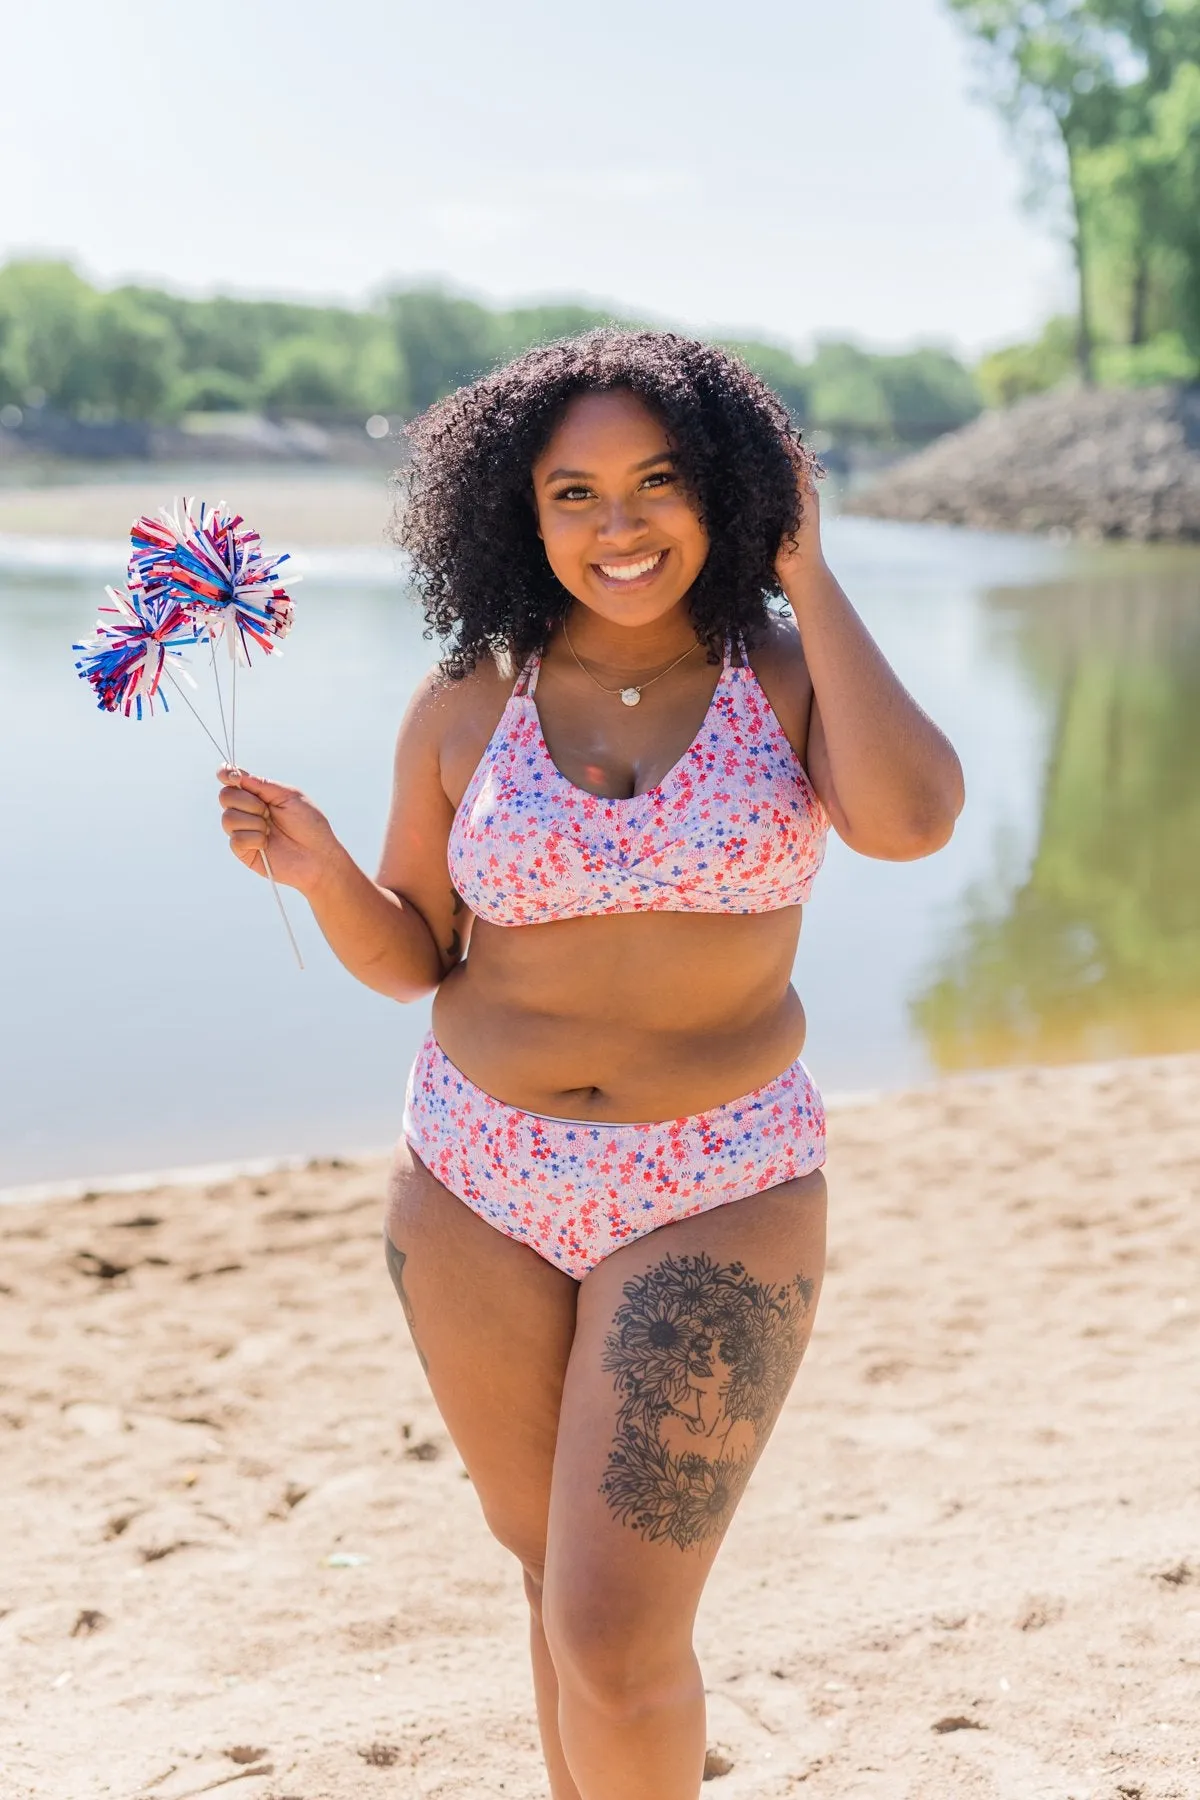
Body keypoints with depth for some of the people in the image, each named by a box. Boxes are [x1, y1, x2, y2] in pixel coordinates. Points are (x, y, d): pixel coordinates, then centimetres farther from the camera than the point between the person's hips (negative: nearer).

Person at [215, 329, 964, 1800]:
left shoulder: (791, 676, -4)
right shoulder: (468, 709, -1)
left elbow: (909, 820, -25)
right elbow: (410, 959, 6)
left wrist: (809, 581, -14)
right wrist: (317, 870, -15)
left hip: (717, 1197, -2)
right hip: (476, 1190, 3)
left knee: (616, 1639, -7)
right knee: (560, 1582, 18)